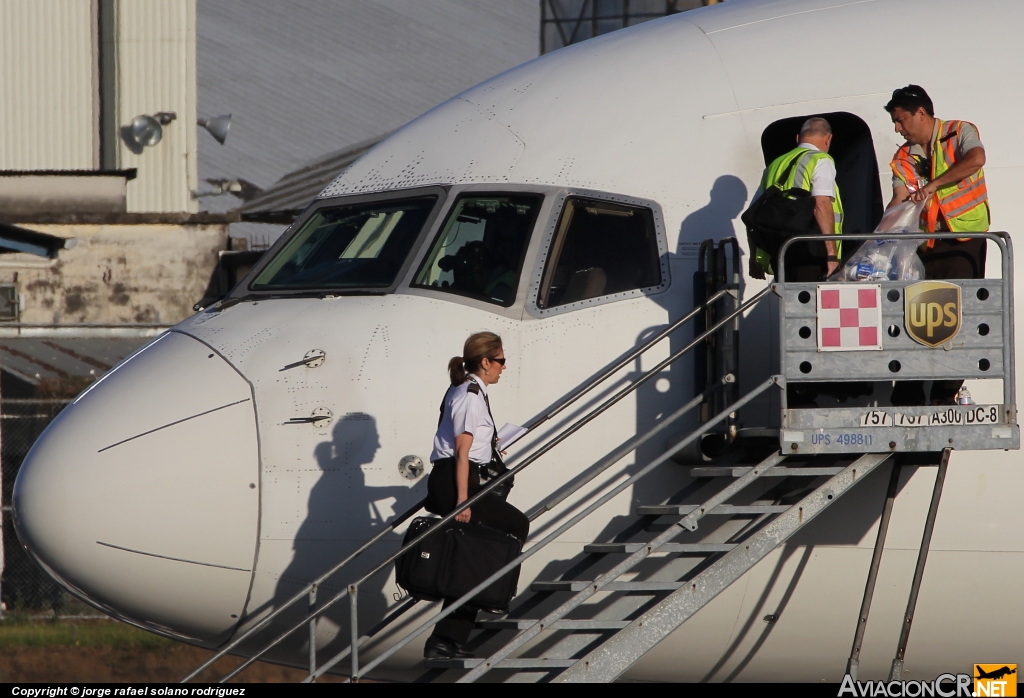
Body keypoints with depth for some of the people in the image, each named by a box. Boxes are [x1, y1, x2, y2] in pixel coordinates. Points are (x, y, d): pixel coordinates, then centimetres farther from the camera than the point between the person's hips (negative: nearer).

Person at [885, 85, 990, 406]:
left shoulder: (960, 133, -1)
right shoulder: (904, 157, 12)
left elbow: (975, 158, -23)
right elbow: (899, 199, 0)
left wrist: (934, 185, -25)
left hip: (963, 237, -5)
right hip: (924, 243, 5)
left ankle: (946, 394, -3)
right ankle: (907, 397, 2)